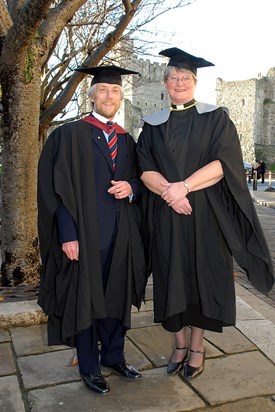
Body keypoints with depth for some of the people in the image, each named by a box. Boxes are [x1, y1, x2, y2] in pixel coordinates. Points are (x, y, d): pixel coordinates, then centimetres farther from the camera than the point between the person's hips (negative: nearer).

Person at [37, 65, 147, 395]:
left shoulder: (127, 141, 12)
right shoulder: (70, 135, -3)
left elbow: (140, 180, 17)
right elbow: (59, 188, -9)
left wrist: (131, 188, -7)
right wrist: (68, 234, -15)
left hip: (120, 234, 5)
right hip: (84, 233, -4)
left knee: (116, 296, 15)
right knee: (84, 299, 7)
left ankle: (114, 357, 34)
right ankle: (89, 367, 25)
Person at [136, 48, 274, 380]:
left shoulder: (216, 117, 4)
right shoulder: (153, 125, 11)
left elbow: (225, 162, -10)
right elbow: (145, 169, 0)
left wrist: (184, 186, -20)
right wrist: (168, 190, -19)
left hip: (206, 214, -2)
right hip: (166, 216, 2)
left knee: (203, 275, 4)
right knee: (173, 277, 6)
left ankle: (197, 346, 21)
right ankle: (179, 344, 23)